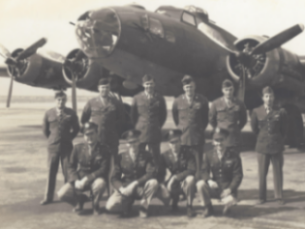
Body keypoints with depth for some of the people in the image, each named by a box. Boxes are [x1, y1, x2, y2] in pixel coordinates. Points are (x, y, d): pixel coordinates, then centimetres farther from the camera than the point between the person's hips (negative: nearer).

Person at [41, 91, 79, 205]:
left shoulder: (71, 113, -3)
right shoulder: (49, 113, 0)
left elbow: (76, 128, 8)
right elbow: (45, 128, 12)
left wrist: (69, 138, 5)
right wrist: (51, 138, 11)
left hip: (67, 146, -1)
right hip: (53, 146, 1)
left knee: (67, 171, 2)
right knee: (51, 172, 6)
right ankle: (48, 197, 12)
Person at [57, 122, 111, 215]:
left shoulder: (104, 149, -7)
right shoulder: (78, 148, 2)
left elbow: (104, 169, -15)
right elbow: (71, 167, 3)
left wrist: (87, 179, -25)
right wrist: (76, 180, -17)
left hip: (95, 179, -2)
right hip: (79, 179, 2)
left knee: (101, 183, -39)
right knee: (62, 194, -21)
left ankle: (95, 204, -4)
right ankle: (80, 199, 14)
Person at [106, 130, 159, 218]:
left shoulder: (146, 156, -3)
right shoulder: (121, 157, -1)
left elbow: (150, 173, -15)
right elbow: (114, 178, -2)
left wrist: (135, 183, -26)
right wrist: (121, 188, -22)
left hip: (141, 188, 0)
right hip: (125, 188, 0)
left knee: (153, 183, -33)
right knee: (110, 206, -24)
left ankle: (144, 207, -9)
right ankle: (127, 203, 11)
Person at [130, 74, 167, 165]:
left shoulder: (159, 98, 3)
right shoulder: (137, 98, 4)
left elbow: (163, 113, 12)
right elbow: (133, 114, 11)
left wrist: (159, 125, 7)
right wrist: (136, 126, 7)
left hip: (155, 133, 0)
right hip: (140, 131, 0)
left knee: (155, 156, 4)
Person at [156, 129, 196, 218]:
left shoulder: (187, 152, -11)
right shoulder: (165, 156, -4)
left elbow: (192, 170, -21)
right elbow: (160, 174, -5)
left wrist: (176, 177, -30)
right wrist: (162, 185, -26)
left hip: (185, 182, -2)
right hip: (173, 183, 3)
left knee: (191, 179, -37)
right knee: (159, 191, -26)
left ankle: (189, 206, -15)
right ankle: (175, 198, 11)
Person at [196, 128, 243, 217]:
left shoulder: (234, 157, -6)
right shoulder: (208, 155, 2)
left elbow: (238, 176, -8)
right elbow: (204, 171, -3)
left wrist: (230, 189, -22)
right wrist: (209, 181, -26)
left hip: (228, 188, -2)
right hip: (214, 187, 2)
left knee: (231, 200, -34)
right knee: (200, 184, -28)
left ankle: (227, 206, 11)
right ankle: (208, 208, -3)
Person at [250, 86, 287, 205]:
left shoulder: (280, 112, -1)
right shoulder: (257, 112, 0)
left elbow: (284, 130, 7)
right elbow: (254, 128, 12)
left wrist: (280, 142, 10)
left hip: (277, 146, 0)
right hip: (262, 146, 0)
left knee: (278, 172, 3)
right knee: (262, 173, 4)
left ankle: (279, 196, 14)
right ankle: (262, 196, 14)